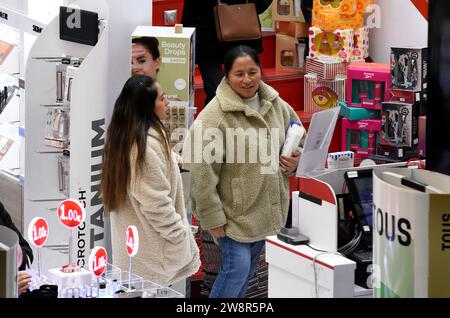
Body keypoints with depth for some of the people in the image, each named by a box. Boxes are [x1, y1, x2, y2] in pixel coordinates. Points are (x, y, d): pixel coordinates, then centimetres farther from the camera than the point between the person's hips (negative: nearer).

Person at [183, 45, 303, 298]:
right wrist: (213, 217, -20)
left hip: (264, 208, 7)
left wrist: (295, 160, -3)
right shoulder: (215, 116, -20)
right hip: (235, 210, -7)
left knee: (249, 267, 18)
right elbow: (203, 173, -21)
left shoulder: (277, 105, 1)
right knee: (237, 266, -9)